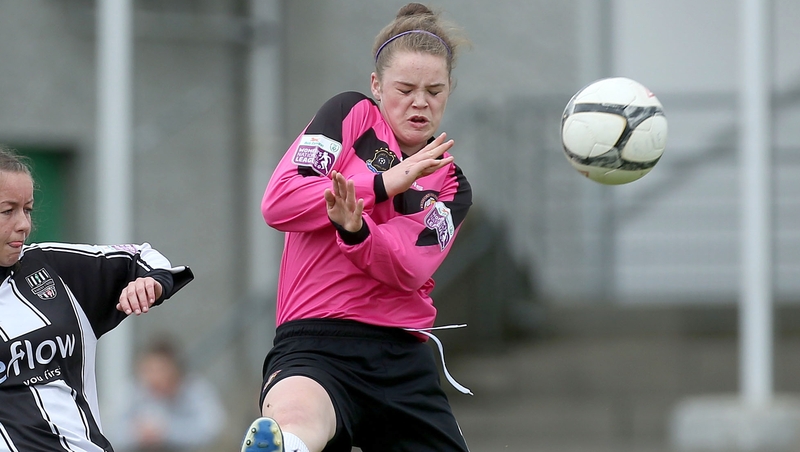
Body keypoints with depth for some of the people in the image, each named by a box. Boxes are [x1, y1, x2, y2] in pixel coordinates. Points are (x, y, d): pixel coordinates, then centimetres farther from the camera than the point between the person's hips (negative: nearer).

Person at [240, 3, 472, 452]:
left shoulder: (451, 185, 17)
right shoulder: (352, 116, 10)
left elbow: (407, 271, -5)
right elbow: (279, 203, -6)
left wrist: (354, 229, -26)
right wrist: (386, 184, -6)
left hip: (404, 360, 5)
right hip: (315, 343, -5)